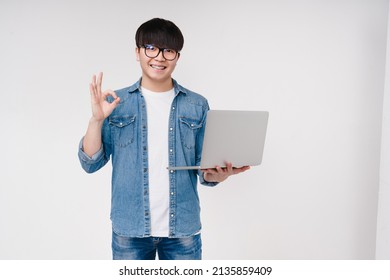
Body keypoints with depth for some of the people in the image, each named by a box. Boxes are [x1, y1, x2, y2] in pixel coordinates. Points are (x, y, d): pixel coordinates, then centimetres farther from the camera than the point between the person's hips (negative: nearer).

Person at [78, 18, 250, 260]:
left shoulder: (197, 105, 3)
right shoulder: (116, 102, 2)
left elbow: (204, 169, 5)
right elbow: (91, 164, 0)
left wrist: (220, 174, -17)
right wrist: (97, 119, -15)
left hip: (183, 229, 1)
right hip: (129, 230, 0)